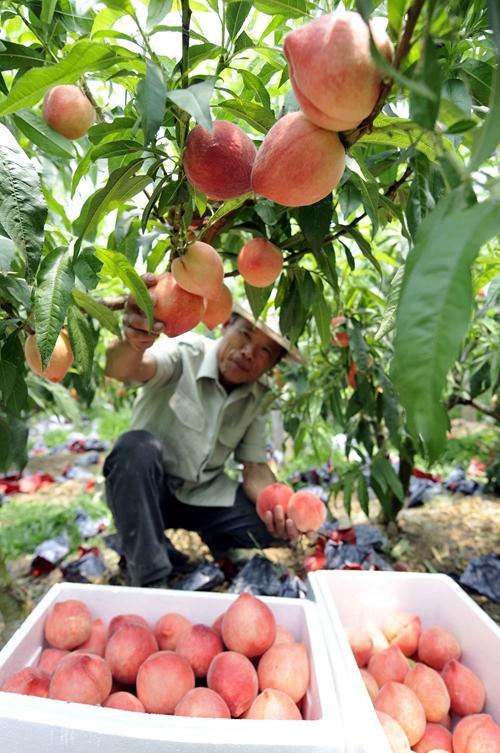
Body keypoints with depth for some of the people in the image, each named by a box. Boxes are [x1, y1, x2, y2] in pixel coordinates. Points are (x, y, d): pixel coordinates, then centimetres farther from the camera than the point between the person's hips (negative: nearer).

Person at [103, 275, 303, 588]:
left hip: (204, 494, 4)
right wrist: (133, 342, -66)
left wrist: (276, 506, -26)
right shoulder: (184, 352, -20)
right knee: (138, 446, -36)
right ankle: (151, 579, -20)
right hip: (144, 490, -3)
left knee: (282, 524, -14)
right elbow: (123, 369, -41)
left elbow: (256, 467, -4)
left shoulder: (260, 395, -5)